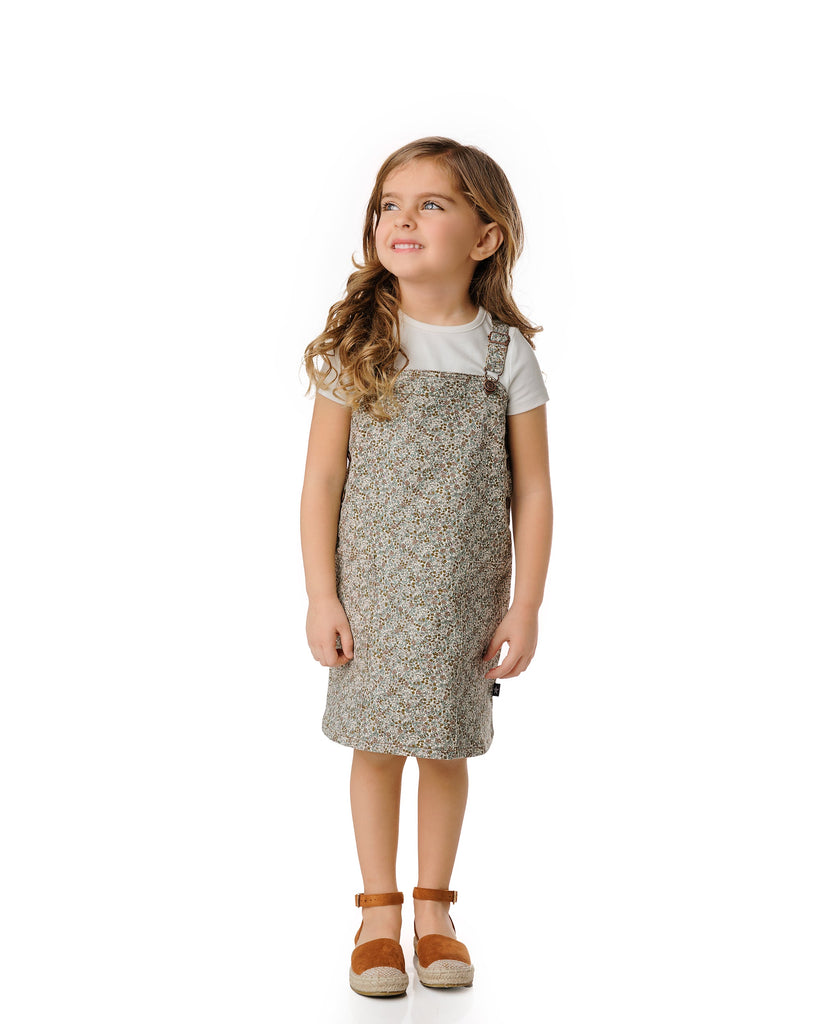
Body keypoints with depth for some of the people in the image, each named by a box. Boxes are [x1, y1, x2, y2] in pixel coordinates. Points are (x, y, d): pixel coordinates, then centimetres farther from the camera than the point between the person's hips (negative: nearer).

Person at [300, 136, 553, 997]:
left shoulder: (506, 353, -3)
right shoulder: (356, 345, -4)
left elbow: (532, 492, -1)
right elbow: (323, 480, -3)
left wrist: (525, 607, -4)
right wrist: (321, 598, -7)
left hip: (466, 595, 1)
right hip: (373, 591, 0)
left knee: (447, 748, 10)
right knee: (377, 746, 7)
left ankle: (432, 908, 29)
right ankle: (377, 912, 24)